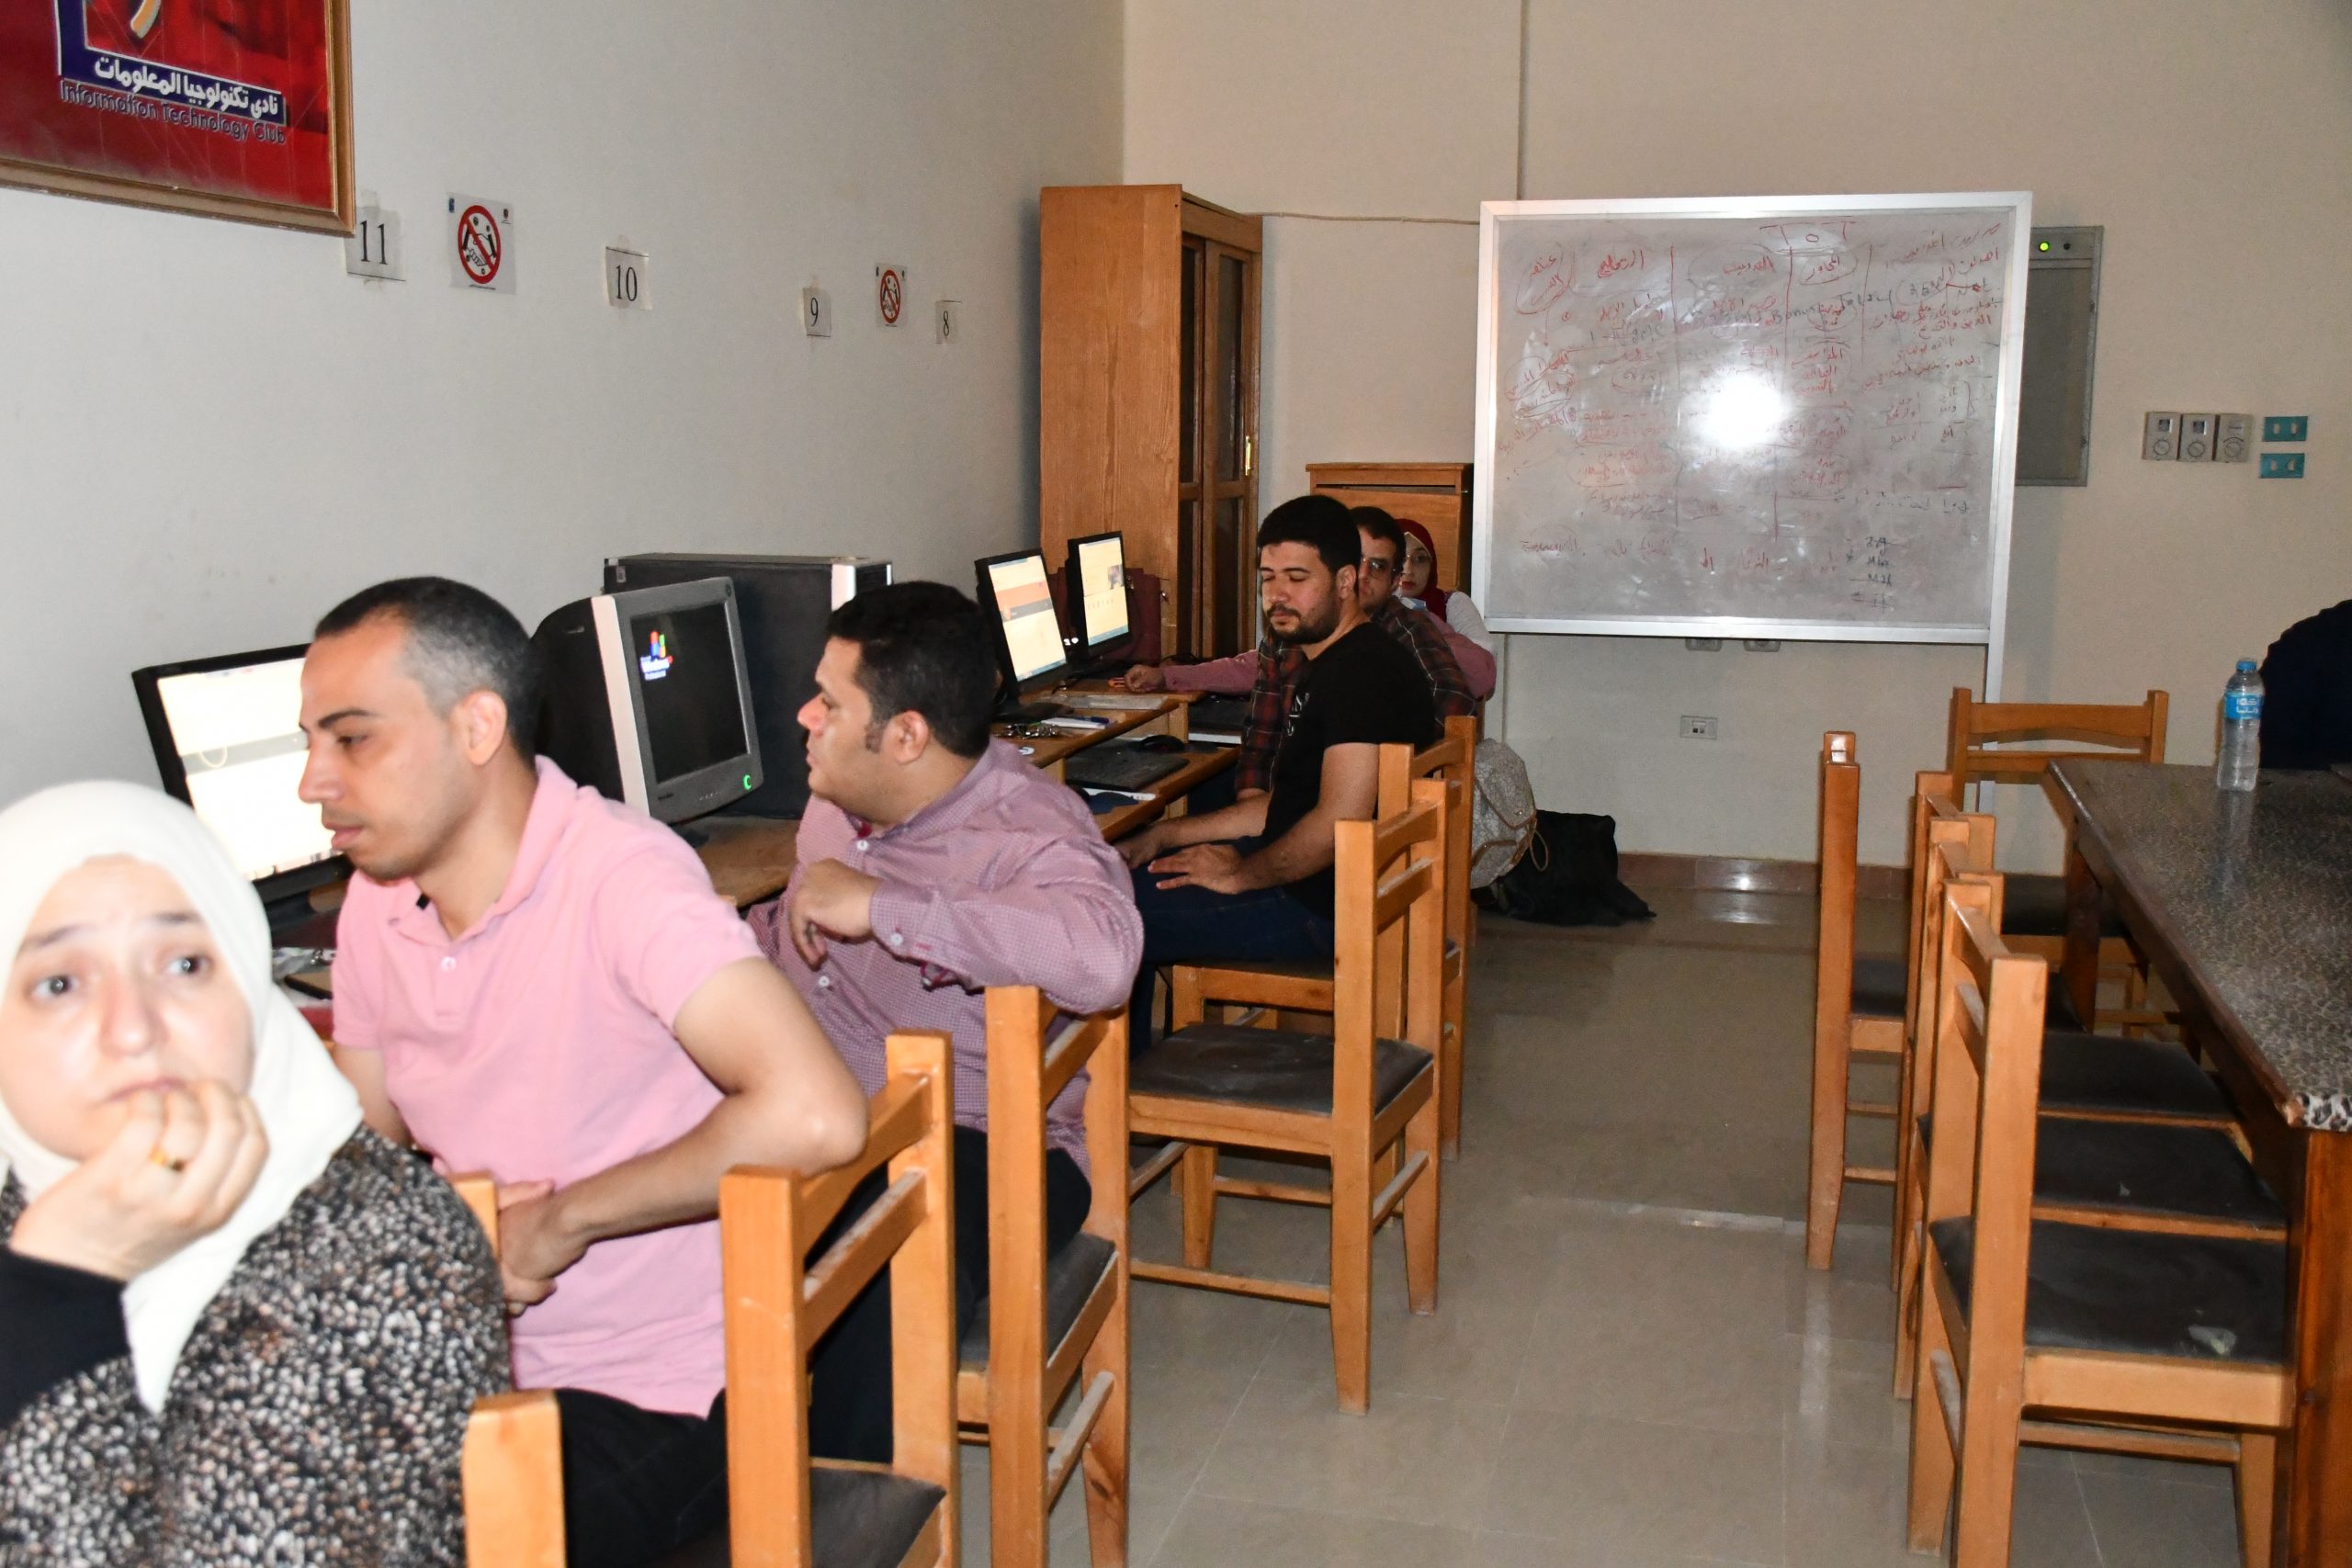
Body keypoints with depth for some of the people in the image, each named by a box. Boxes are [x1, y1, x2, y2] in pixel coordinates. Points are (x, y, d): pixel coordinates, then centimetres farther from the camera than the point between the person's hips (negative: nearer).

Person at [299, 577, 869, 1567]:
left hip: (659, 1399, -7)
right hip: (477, 1364, 7)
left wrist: (562, 1221, -21)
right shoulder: (376, 903, 3)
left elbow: (812, 1118, -35)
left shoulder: (618, 875, -21)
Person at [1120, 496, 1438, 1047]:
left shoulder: (1364, 671, -19)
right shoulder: (1326, 666, 15)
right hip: (1305, 885, 11)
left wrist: (1242, 875, -15)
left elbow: (1339, 821, -28)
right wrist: (1164, 836, 14)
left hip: (1323, 909, -11)